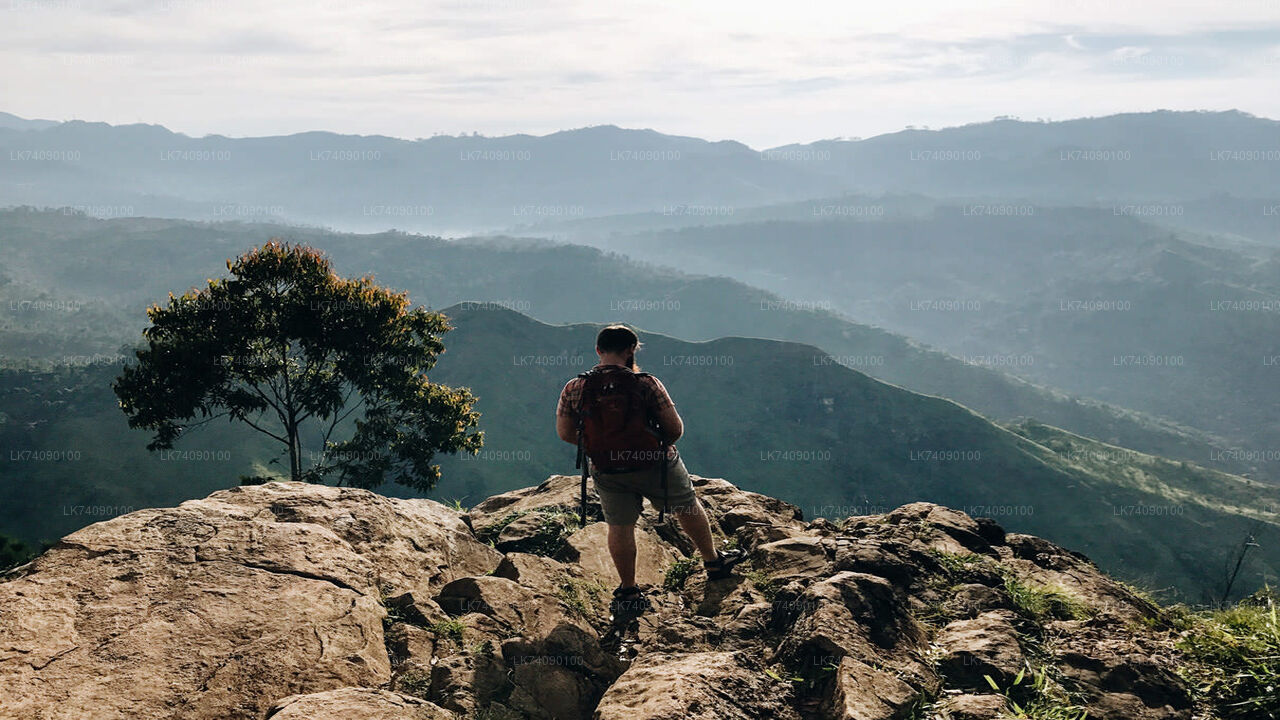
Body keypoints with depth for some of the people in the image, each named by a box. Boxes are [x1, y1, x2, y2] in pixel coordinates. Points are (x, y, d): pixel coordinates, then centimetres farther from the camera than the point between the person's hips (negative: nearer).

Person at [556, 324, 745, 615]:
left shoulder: (573, 389, -10)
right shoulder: (646, 384, -20)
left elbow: (565, 433, 0)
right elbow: (676, 429, -17)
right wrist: (658, 444, 5)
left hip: (606, 472, 2)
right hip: (654, 466, -2)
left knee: (619, 527, 17)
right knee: (688, 508, 21)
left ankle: (628, 591, 23)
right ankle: (714, 562, 39)